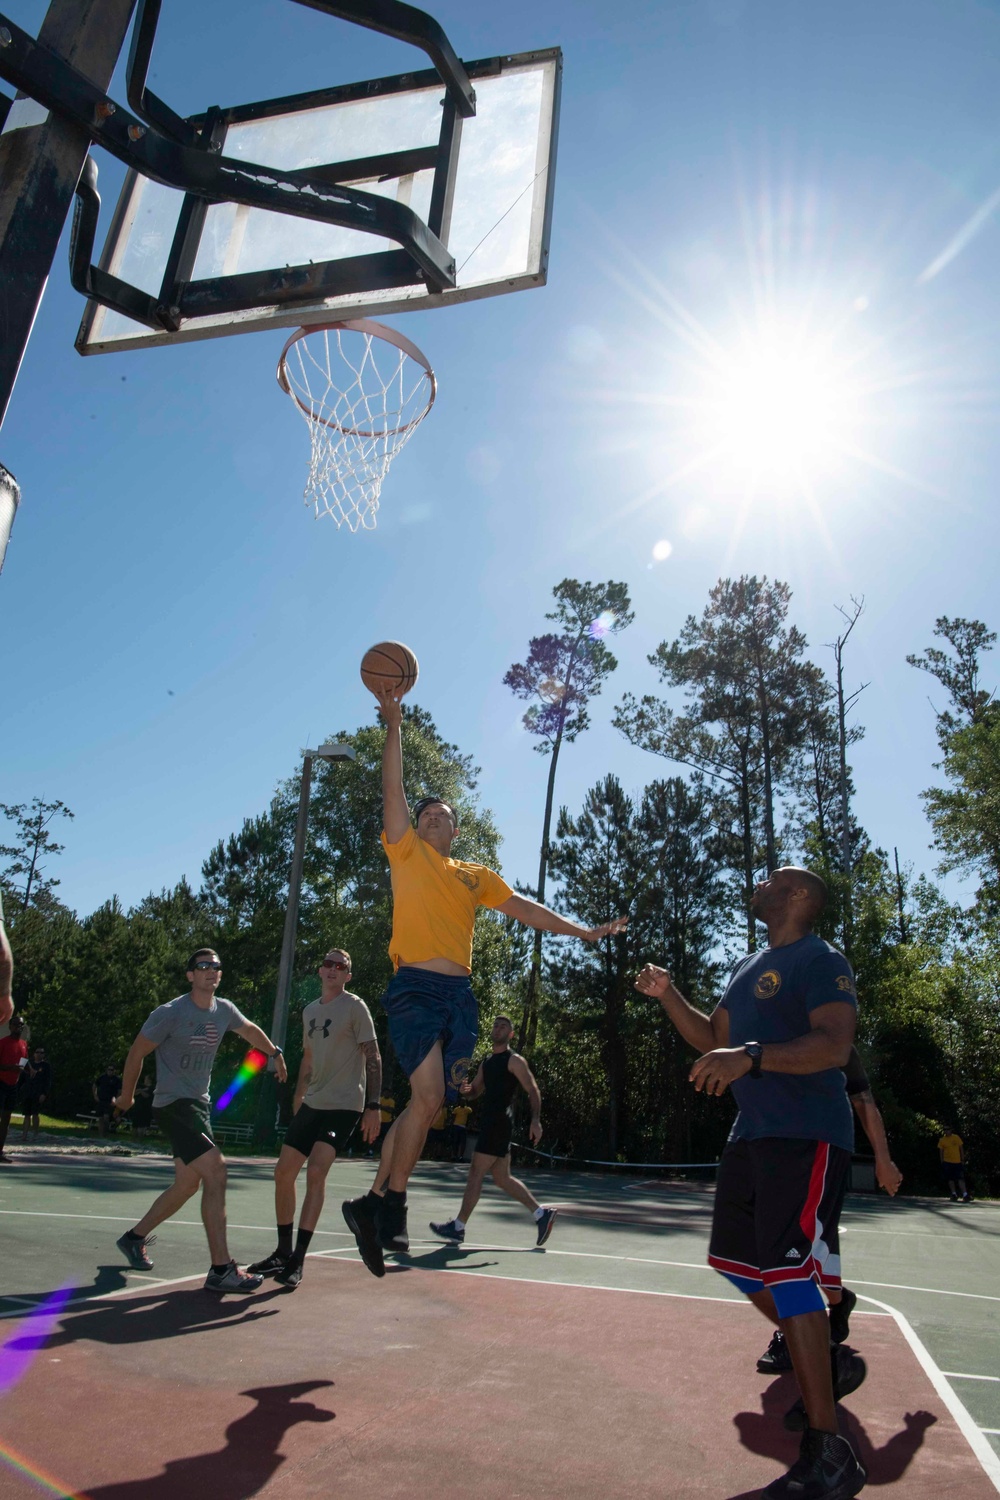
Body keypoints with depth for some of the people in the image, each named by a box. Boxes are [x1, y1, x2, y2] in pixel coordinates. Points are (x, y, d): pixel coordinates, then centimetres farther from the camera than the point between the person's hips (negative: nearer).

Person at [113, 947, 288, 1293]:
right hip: (173, 1105, -8)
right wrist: (126, 1095, 7)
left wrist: (275, 1053, 32)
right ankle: (221, 1270, -17)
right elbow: (136, 1052, -3)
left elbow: (249, 1030, 24)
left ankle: (135, 1237, 38)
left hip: (200, 1105, 8)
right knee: (215, 1171, -20)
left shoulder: (224, 1010, 3)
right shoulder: (171, 1013, -15)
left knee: (187, 1185, 16)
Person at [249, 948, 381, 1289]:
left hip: (345, 1106, -7)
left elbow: (372, 1057, -11)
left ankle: (298, 1260, -9)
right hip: (312, 1104, 7)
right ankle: (283, 1253, 22)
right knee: (283, 1171, 6)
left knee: (316, 1172, -18)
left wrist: (373, 1106, -17)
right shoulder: (310, 1011, 12)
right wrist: (297, 1104, 21)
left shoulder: (355, 1007, -8)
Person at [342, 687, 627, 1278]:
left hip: (460, 993, 5)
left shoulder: (477, 875, 20)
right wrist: (394, 725, -4)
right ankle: (392, 1206, 1)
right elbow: (394, 790, 1)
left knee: (427, 1104, 5)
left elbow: (522, 906, 18)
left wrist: (581, 930, 11)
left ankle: (373, 1203, 18)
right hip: (416, 986, -5)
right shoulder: (407, 853, 9)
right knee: (429, 1097, -17)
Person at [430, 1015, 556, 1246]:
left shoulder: (514, 1061, -6)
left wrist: (536, 1120, -22)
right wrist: (464, 1090, -2)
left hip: (499, 1122, -9)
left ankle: (458, 1227, 2)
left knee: (476, 1173, -6)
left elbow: (533, 1090, -10)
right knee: (502, 1178, 10)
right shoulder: (486, 1062, 18)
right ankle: (542, 1214, 16)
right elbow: (475, 1092, 23)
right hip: (489, 1123, 9)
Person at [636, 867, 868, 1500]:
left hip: (808, 1135, -10)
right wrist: (669, 997, 10)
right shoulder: (749, 967, 17)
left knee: (786, 1272, -14)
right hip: (753, 1133, 10)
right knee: (737, 1260, 16)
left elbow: (834, 1046, -25)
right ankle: (831, 1364, 34)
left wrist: (752, 1057, -36)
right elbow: (714, 1039, 23)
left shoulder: (820, 960, -11)